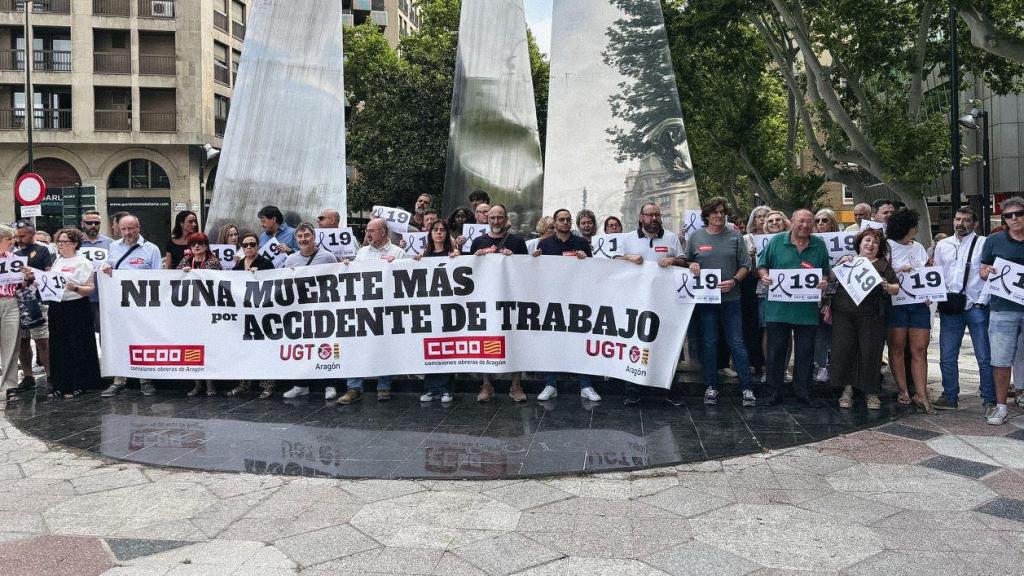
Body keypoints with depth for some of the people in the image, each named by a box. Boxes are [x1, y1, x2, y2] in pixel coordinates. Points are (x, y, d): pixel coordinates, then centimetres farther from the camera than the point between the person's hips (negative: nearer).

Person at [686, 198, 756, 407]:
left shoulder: (735, 236, 4)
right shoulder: (696, 237, 6)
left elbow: (745, 266, 4)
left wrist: (734, 281, -13)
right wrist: (691, 266, -8)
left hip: (730, 298, -1)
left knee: (737, 343, 0)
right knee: (709, 344, 7)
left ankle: (747, 388, 7)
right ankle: (711, 387, 17)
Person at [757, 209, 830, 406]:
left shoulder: (819, 245, 6)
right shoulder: (776, 242, 1)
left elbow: (826, 273, 13)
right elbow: (761, 266, 6)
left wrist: (824, 282, -8)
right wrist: (764, 276, -15)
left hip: (807, 309, 2)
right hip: (778, 307, -2)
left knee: (805, 352, 8)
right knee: (776, 351, 5)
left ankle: (802, 391, 19)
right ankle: (772, 391, 14)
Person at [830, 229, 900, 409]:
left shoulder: (883, 265, 12)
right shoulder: (848, 260, 15)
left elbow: (896, 288, 6)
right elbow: (830, 278, 8)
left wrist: (887, 287, -16)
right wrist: (840, 264, -7)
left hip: (871, 316, -1)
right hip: (844, 313, 1)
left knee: (870, 352, -1)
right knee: (844, 350, -2)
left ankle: (871, 392, 12)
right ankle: (847, 389, 10)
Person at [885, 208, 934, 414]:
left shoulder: (918, 247, 15)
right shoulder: (887, 247, -2)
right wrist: (898, 271, -19)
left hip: (919, 304, 4)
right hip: (896, 302, -4)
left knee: (919, 349, -1)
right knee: (897, 347, 2)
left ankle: (921, 395, 1)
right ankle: (903, 391, 11)